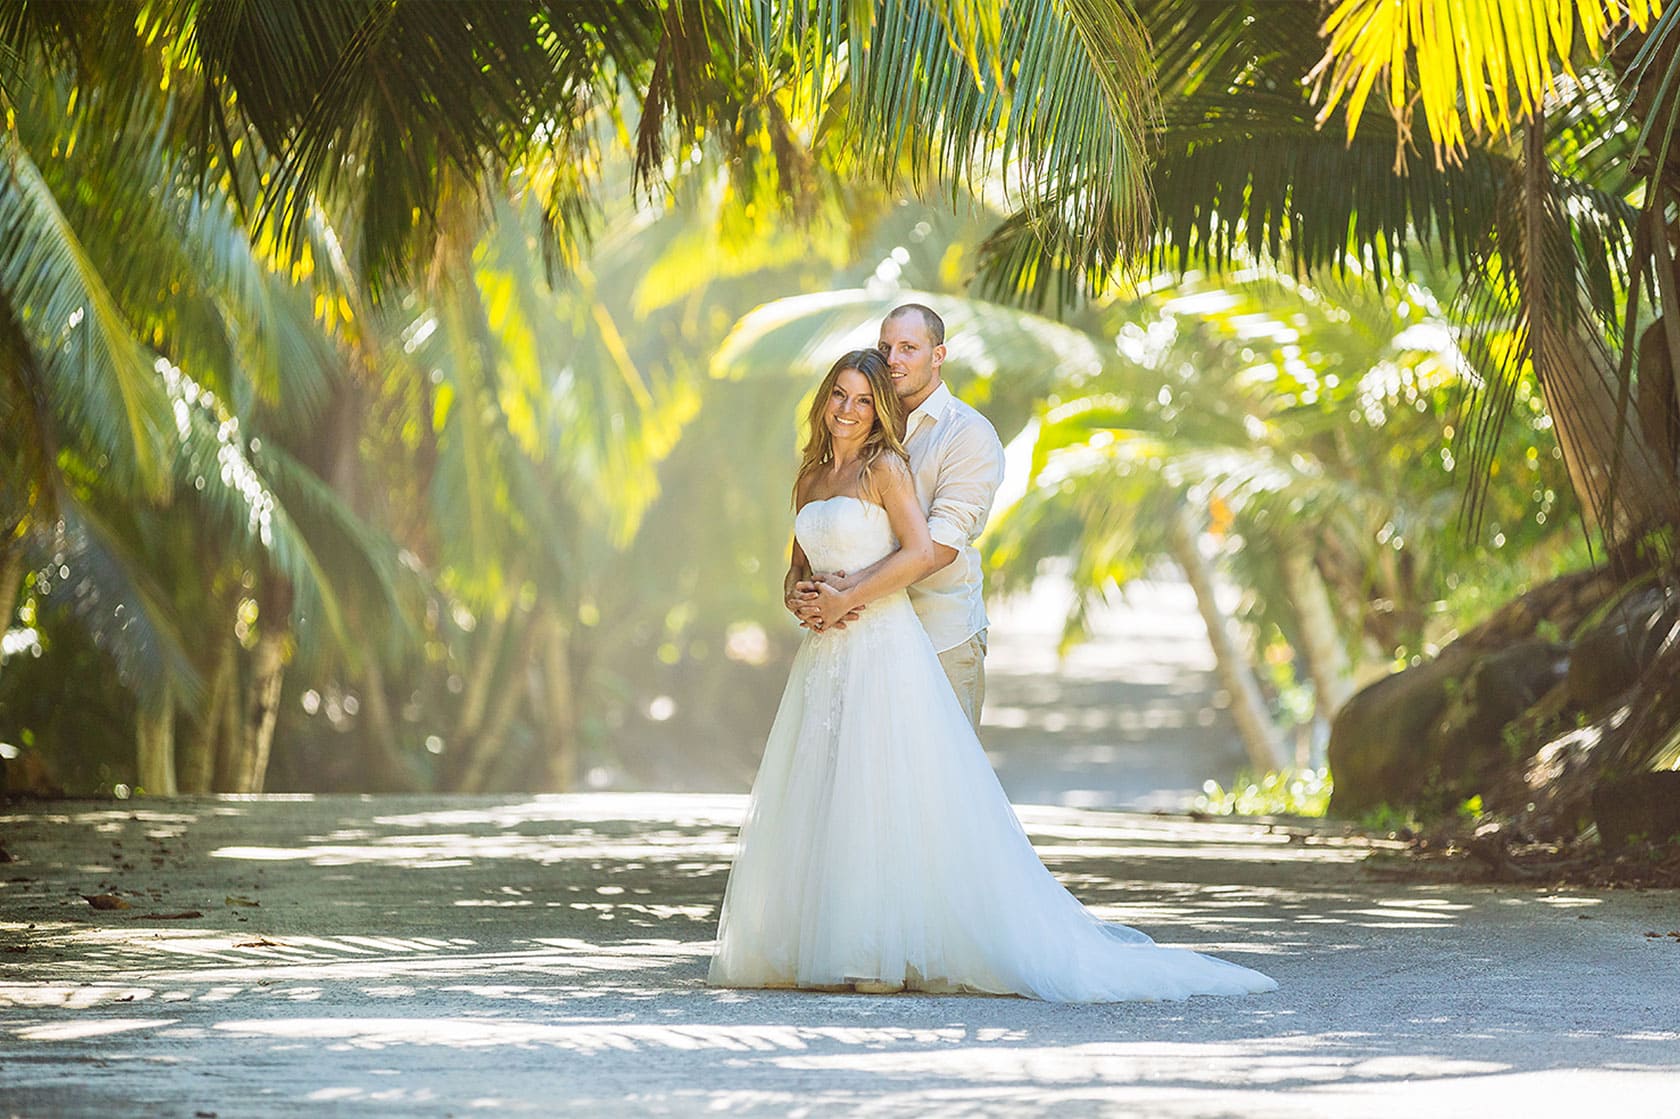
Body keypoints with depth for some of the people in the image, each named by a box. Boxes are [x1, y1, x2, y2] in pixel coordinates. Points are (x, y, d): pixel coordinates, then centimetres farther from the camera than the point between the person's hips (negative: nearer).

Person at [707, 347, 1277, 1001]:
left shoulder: (885, 467, -4)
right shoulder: (811, 476, 16)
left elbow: (922, 553, -16)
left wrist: (846, 600, -14)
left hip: (883, 650, -7)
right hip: (825, 656, 7)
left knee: (880, 795, -10)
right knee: (815, 799, 4)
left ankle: (888, 955, -9)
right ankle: (825, 950, 8)